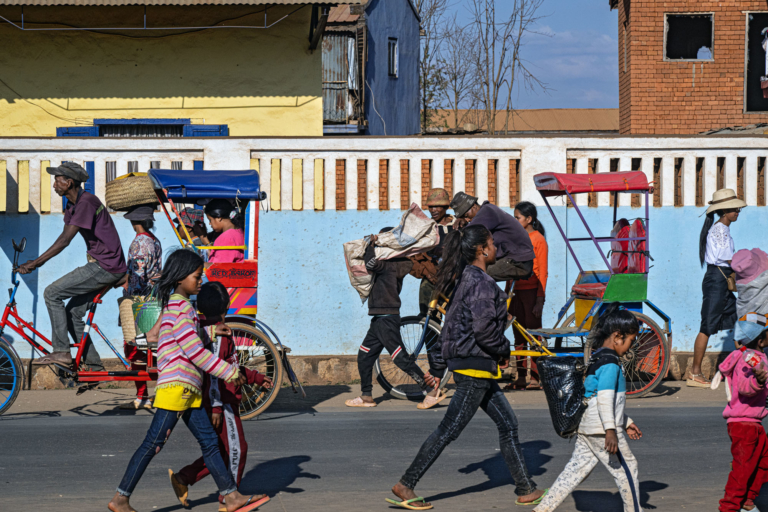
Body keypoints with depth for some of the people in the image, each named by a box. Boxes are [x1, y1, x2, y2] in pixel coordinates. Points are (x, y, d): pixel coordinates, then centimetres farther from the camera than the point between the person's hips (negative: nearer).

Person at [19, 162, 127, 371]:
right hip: (101, 266, 10)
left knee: (52, 293, -12)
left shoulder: (86, 203, -18)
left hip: (106, 267, -10)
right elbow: (63, 238, 17)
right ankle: (94, 366, 14)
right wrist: (37, 262, 10)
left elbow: (65, 240, -22)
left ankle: (61, 353, -11)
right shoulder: (72, 205, 14)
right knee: (73, 314, 10)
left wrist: (34, 263, -22)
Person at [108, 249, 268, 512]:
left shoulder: (180, 305, 20)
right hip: (176, 386, -10)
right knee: (153, 444, -7)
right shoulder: (179, 306, -11)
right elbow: (194, 351, -15)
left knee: (209, 441, 7)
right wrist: (229, 372, -10)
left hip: (188, 390, 10)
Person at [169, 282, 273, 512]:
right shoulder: (219, 335, -16)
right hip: (221, 400, -10)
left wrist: (258, 378, 27)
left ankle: (183, 479, 12)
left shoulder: (213, 331, 15)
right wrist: (216, 407, -25)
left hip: (225, 401, 10)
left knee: (223, 451, 13)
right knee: (236, 449, -2)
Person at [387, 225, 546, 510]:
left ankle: (526, 489, 16)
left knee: (507, 423, 12)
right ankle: (405, 486, 0)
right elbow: (483, 327, -25)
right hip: (474, 364, -10)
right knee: (449, 430, -5)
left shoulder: (467, 278, 13)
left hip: (477, 366, 10)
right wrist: (504, 351, -8)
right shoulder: (480, 282, -17)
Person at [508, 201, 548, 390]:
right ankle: (521, 377, 11)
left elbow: (542, 272, -8)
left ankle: (536, 377, -2)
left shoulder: (538, 239, -6)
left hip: (531, 291, -7)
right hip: (516, 292, 7)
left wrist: (540, 300, -13)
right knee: (519, 336, 7)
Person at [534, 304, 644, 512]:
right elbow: (605, 398, -25)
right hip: (602, 430, -10)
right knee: (627, 469, 2)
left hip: (586, 428, 10)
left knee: (575, 470, 9)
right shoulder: (610, 363, -14)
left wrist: (625, 423, 30)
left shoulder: (597, 359, 19)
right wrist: (611, 430, -30)